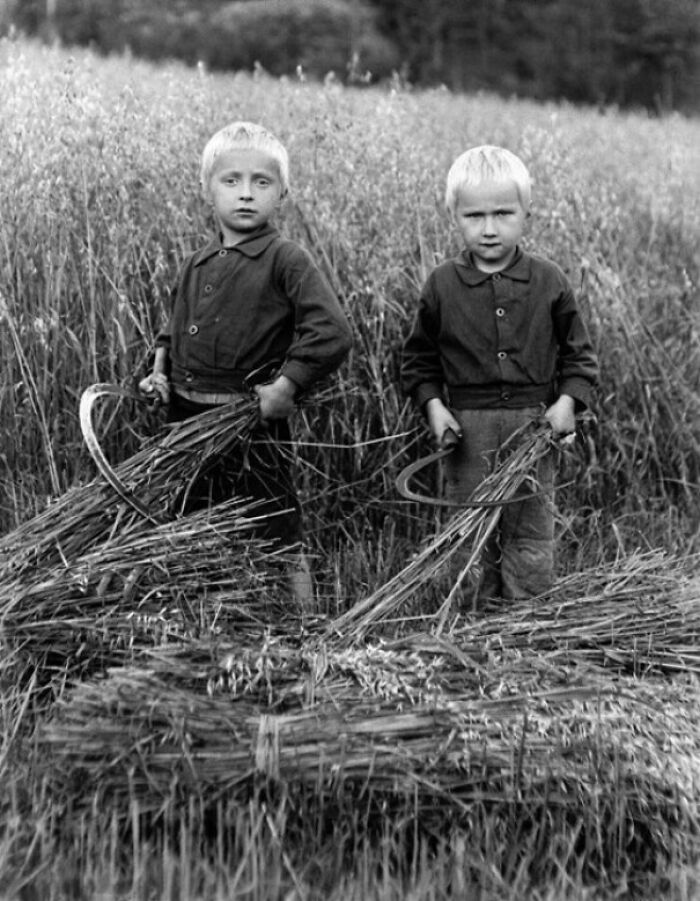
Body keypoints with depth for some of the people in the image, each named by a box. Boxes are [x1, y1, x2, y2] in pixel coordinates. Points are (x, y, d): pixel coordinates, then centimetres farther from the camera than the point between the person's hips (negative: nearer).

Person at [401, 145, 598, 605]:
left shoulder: (549, 281, 0)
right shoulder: (442, 285, 1)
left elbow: (579, 351, 8)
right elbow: (419, 359, 10)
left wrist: (568, 400, -7)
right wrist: (432, 404, -5)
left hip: (533, 427, -1)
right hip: (467, 431, 1)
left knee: (531, 539, 4)